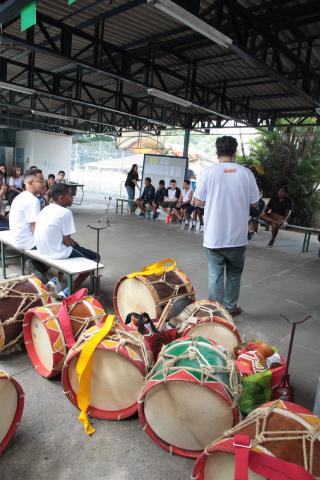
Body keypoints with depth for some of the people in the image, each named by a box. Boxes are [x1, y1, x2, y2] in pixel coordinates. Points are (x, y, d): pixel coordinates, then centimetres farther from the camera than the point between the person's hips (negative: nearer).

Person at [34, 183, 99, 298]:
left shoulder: (46, 209, 9)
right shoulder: (65, 212, -17)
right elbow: (67, 241, -16)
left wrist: (72, 242, 15)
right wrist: (73, 243, 5)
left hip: (42, 249, 9)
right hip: (56, 251, -9)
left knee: (76, 246, 34)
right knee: (94, 257, 8)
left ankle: (57, 281, 26)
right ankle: (69, 291, 4)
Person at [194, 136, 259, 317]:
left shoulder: (209, 172, -7)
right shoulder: (246, 173, -4)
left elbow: (198, 202, -4)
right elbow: (255, 203, 2)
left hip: (214, 236, -1)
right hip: (237, 236, 1)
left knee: (215, 275, 9)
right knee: (234, 274, 18)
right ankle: (230, 308, 30)